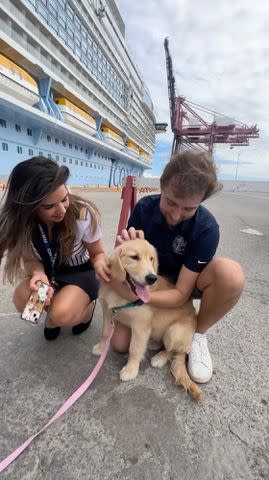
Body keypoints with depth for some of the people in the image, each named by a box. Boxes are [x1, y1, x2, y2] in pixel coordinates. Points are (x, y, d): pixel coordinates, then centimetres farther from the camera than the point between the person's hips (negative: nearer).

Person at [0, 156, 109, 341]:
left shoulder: (83, 215, -25)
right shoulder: (19, 220, -19)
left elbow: (98, 253, -10)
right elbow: (30, 259, -7)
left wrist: (99, 263, -35)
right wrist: (38, 273, -31)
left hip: (81, 273, -3)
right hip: (49, 272, 3)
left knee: (61, 315, -29)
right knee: (22, 299, -27)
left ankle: (87, 307, 7)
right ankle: (53, 310, 7)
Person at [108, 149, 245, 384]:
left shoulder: (207, 228, -29)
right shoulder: (144, 207, -21)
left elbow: (181, 293, -27)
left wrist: (138, 296, -43)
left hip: (183, 284, -1)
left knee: (231, 273, -34)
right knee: (120, 343, -12)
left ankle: (197, 335, -7)